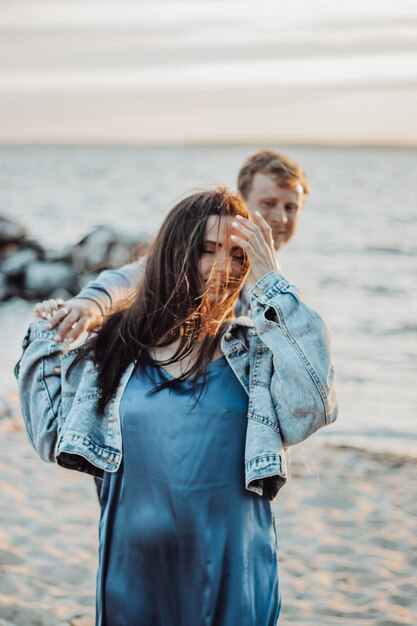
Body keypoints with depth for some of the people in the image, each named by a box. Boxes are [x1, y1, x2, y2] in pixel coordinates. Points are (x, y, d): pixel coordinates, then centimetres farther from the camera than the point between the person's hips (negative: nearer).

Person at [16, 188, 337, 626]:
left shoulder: (258, 353, -1)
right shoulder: (116, 347, 3)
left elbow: (311, 407, -21)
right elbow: (53, 438, 5)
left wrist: (273, 284, -17)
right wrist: (43, 337, 4)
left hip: (230, 575, -1)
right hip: (132, 568, 1)